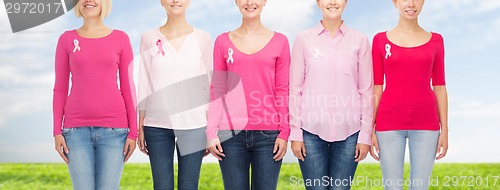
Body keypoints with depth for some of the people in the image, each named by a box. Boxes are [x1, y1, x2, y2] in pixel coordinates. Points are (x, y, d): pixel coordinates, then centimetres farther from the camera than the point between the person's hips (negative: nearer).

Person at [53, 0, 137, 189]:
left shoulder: (121, 38, 5)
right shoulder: (66, 39, 6)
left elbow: (128, 87, 5)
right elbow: (60, 88, 7)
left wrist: (133, 131, 0)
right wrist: (57, 131, 0)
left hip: (113, 128, 0)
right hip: (77, 128, 1)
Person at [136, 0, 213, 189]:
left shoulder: (203, 38, 4)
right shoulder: (149, 38, 4)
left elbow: (208, 85, 6)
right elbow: (144, 85, 6)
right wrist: (140, 126, 5)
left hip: (193, 125, 0)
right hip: (157, 125, 0)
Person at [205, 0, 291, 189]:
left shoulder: (279, 41, 5)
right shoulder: (223, 41, 7)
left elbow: (282, 91, 4)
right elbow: (217, 90, 6)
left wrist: (284, 132, -2)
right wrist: (212, 132, -1)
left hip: (268, 134, 0)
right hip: (231, 133, 1)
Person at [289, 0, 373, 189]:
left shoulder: (360, 40, 3)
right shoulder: (304, 39, 2)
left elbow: (366, 90, 4)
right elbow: (295, 89, 3)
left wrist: (365, 134, 1)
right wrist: (295, 132, -1)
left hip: (349, 131, 0)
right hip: (311, 130, 0)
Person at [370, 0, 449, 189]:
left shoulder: (435, 40, 6)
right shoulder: (381, 40, 3)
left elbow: (439, 88, 7)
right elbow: (376, 88, 3)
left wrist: (445, 130, 3)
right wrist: (369, 130, -2)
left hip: (425, 124, 1)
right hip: (390, 124, -1)